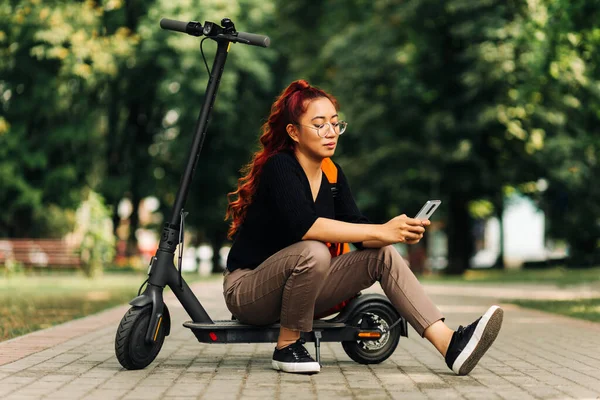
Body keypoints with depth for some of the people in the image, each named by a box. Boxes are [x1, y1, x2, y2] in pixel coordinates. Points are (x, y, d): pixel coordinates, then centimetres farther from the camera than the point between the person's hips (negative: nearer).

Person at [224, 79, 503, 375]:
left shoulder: (332, 174, 5)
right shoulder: (278, 167, -18)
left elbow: (359, 233, -3)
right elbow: (304, 226, -35)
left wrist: (399, 233, -25)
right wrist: (381, 231, -37)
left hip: (294, 289, 7)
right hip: (246, 289, -7)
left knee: (383, 255, -9)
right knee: (313, 252, -36)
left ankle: (450, 345, -20)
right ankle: (286, 347, -16)